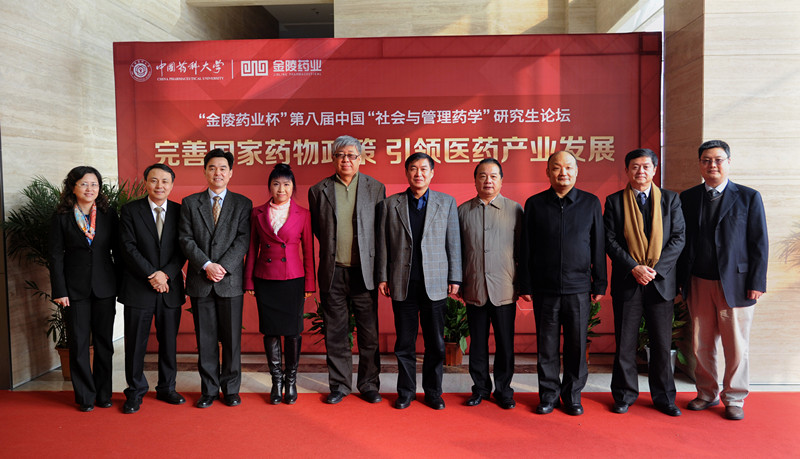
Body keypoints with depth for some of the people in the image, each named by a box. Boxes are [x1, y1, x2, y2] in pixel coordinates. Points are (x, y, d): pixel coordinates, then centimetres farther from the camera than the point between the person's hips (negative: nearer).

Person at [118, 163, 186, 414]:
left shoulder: (180, 212, 5)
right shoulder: (130, 210, 0)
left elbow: (183, 250, 0)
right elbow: (128, 248, -8)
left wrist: (165, 274, -14)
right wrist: (152, 275, -15)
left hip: (171, 288, 2)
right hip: (138, 288, -2)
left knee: (169, 342, 11)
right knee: (135, 344, 6)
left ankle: (167, 388, 25)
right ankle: (135, 392, 21)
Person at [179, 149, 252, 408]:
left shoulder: (242, 204, 6)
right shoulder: (190, 203, 9)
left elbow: (243, 240, -3)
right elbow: (185, 239, 0)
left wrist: (223, 266, -15)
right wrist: (206, 265, -13)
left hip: (230, 281, -1)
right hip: (200, 281, 1)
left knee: (232, 338, 5)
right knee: (205, 340, 7)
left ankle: (231, 389, 18)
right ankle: (209, 390, 19)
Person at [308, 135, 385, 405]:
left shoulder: (376, 188, 5)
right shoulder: (318, 191, 6)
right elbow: (316, 229, 15)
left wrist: (380, 270, 3)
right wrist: (332, 251, 10)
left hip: (364, 271, -1)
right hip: (333, 273, 1)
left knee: (369, 333, 5)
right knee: (336, 333, 8)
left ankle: (369, 384, 20)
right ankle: (340, 385, 22)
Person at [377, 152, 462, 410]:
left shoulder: (447, 203, 7)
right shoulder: (390, 205, 7)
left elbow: (453, 243, 5)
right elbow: (383, 244, 7)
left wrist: (455, 278, 1)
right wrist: (383, 277, 2)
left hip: (435, 284, 0)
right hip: (403, 285, 0)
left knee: (436, 344, 6)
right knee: (404, 344, 8)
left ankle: (433, 393, 22)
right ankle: (406, 392, 22)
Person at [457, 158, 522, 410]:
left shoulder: (515, 210, 3)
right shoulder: (463, 211, 7)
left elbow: (521, 250, 5)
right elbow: (457, 250, 10)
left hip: (505, 290, -1)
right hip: (474, 289, 1)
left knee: (505, 343, 6)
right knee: (477, 342, 10)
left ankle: (503, 390, 22)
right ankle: (480, 388, 25)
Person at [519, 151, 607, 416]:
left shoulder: (591, 203, 6)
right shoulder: (534, 204, 4)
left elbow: (598, 246, 7)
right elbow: (526, 248, 5)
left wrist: (599, 284, 4)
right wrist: (525, 285, 1)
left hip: (578, 287, 0)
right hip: (544, 288, 0)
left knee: (577, 345, 6)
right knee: (546, 345, 6)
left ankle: (572, 395, 22)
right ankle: (549, 395, 21)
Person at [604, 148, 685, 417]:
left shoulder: (670, 199, 7)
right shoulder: (614, 201, 4)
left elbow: (678, 238, 1)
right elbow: (610, 241, -2)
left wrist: (655, 268, -11)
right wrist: (634, 268, -14)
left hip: (661, 281, 1)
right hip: (627, 282, -1)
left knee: (662, 344, 8)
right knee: (625, 344, 6)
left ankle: (663, 398, 23)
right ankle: (625, 396, 21)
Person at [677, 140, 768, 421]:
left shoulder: (748, 197, 3)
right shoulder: (687, 198, 8)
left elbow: (759, 244, 0)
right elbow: (681, 241, 7)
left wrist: (757, 282, -6)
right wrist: (680, 279, 1)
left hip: (735, 284, -2)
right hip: (698, 284, 2)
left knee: (736, 347, 5)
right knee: (701, 345, 10)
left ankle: (734, 399, 21)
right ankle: (707, 394, 26)